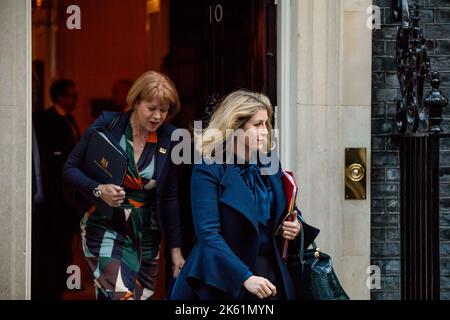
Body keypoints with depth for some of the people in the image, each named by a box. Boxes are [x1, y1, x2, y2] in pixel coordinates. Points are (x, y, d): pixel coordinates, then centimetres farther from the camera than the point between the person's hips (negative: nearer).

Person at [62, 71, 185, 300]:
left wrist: (175, 249, 8)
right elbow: (70, 169, -2)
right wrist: (99, 190, -20)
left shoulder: (167, 139, 1)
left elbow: (169, 197, 8)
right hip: (104, 227, -4)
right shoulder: (107, 124, -8)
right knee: (123, 295, -22)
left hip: (146, 235, 4)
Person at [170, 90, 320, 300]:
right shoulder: (209, 170, -10)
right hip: (224, 282, -5)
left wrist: (296, 228, -4)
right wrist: (245, 277, -27)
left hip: (271, 275, 5)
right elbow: (208, 234, -18)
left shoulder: (270, 164, 7)